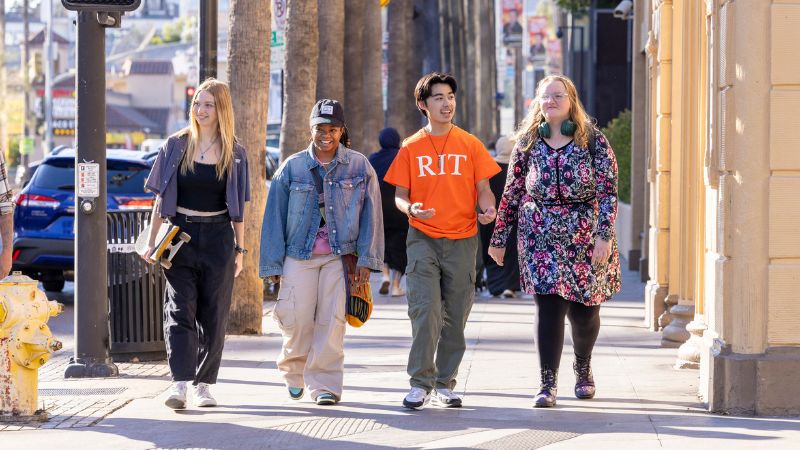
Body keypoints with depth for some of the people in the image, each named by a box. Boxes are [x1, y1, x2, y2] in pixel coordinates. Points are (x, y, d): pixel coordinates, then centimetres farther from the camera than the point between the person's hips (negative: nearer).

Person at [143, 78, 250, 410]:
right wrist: (152, 241, 1)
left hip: (218, 239, 1)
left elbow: (238, 208, 9)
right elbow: (161, 198, 6)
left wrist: (240, 249, 6)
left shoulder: (234, 154, 6)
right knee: (179, 310, -11)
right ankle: (179, 383, -19)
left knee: (213, 314, 4)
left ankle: (204, 384, 14)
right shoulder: (176, 146, 3)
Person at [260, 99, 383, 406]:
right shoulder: (292, 168, 7)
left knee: (332, 321, -8)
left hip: (340, 255, 0)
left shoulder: (359, 166, 6)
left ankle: (325, 384, -2)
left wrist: (366, 259, -1)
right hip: (299, 256, 0)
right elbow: (274, 216, 8)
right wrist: (272, 264, 5)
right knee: (297, 320, -5)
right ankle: (294, 375, 21)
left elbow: (371, 215, 6)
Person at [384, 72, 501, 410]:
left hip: (461, 240, 1)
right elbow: (399, 194, 5)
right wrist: (410, 208, -18)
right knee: (425, 309, -14)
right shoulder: (411, 148, 5)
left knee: (455, 316, 5)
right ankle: (421, 382, -7)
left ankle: (445, 384, 15)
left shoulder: (470, 145, 6)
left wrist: (488, 208, -16)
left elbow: (483, 188, 6)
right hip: (423, 238, -1)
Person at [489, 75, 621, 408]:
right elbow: (512, 193, 9)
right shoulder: (528, 143, 6)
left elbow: (608, 190, -4)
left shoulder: (593, 140, 0)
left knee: (584, 311, 6)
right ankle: (548, 383, -7)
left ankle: (583, 370, 33)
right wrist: (499, 238, 9)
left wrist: (604, 235, -13)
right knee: (549, 308, -11)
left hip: (585, 236, 0)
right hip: (541, 236, 0)